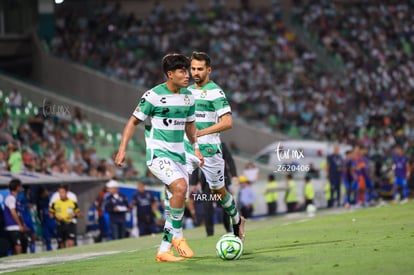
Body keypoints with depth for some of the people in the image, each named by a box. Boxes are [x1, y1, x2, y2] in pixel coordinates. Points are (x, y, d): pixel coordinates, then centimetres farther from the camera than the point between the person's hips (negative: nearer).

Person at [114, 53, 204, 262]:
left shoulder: (188, 96, 8)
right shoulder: (153, 96, -11)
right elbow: (134, 121, -4)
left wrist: (196, 148, 16)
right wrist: (122, 149, -9)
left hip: (178, 155, 7)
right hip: (158, 154, -7)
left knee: (177, 203, 3)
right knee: (180, 186, -29)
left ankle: (164, 251, 12)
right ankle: (177, 237, -16)